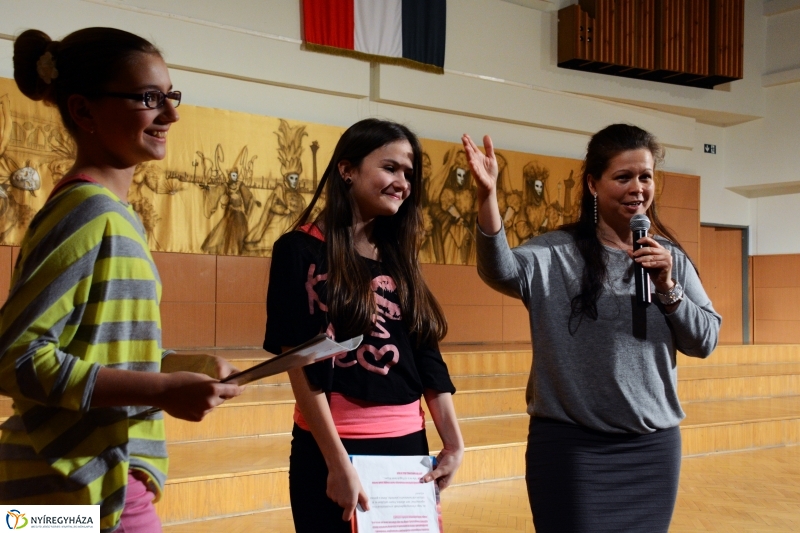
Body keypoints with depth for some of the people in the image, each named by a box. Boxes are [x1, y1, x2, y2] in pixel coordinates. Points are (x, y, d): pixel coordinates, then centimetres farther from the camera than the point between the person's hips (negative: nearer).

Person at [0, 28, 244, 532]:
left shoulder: (110, 212, 9)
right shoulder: (89, 209, -17)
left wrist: (187, 364, 4)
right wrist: (165, 389, -21)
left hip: (95, 481, 8)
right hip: (91, 490, -8)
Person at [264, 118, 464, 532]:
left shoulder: (396, 255, 11)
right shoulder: (303, 249, -7)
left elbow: (426, 356, 9)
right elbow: (304, 365, -13)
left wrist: (454, 444, 3)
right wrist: (338, 463, -18)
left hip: (408, 444, 6)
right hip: (333, 448, -6)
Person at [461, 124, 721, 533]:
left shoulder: (671, 258, 8)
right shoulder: (557, 252, -6)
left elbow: (705, 341, 6)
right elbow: (501, 272, -25)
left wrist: (667, 287, -10)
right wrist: (487, 197, -40)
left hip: (654, 447, 5)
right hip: (571, 446, -4)